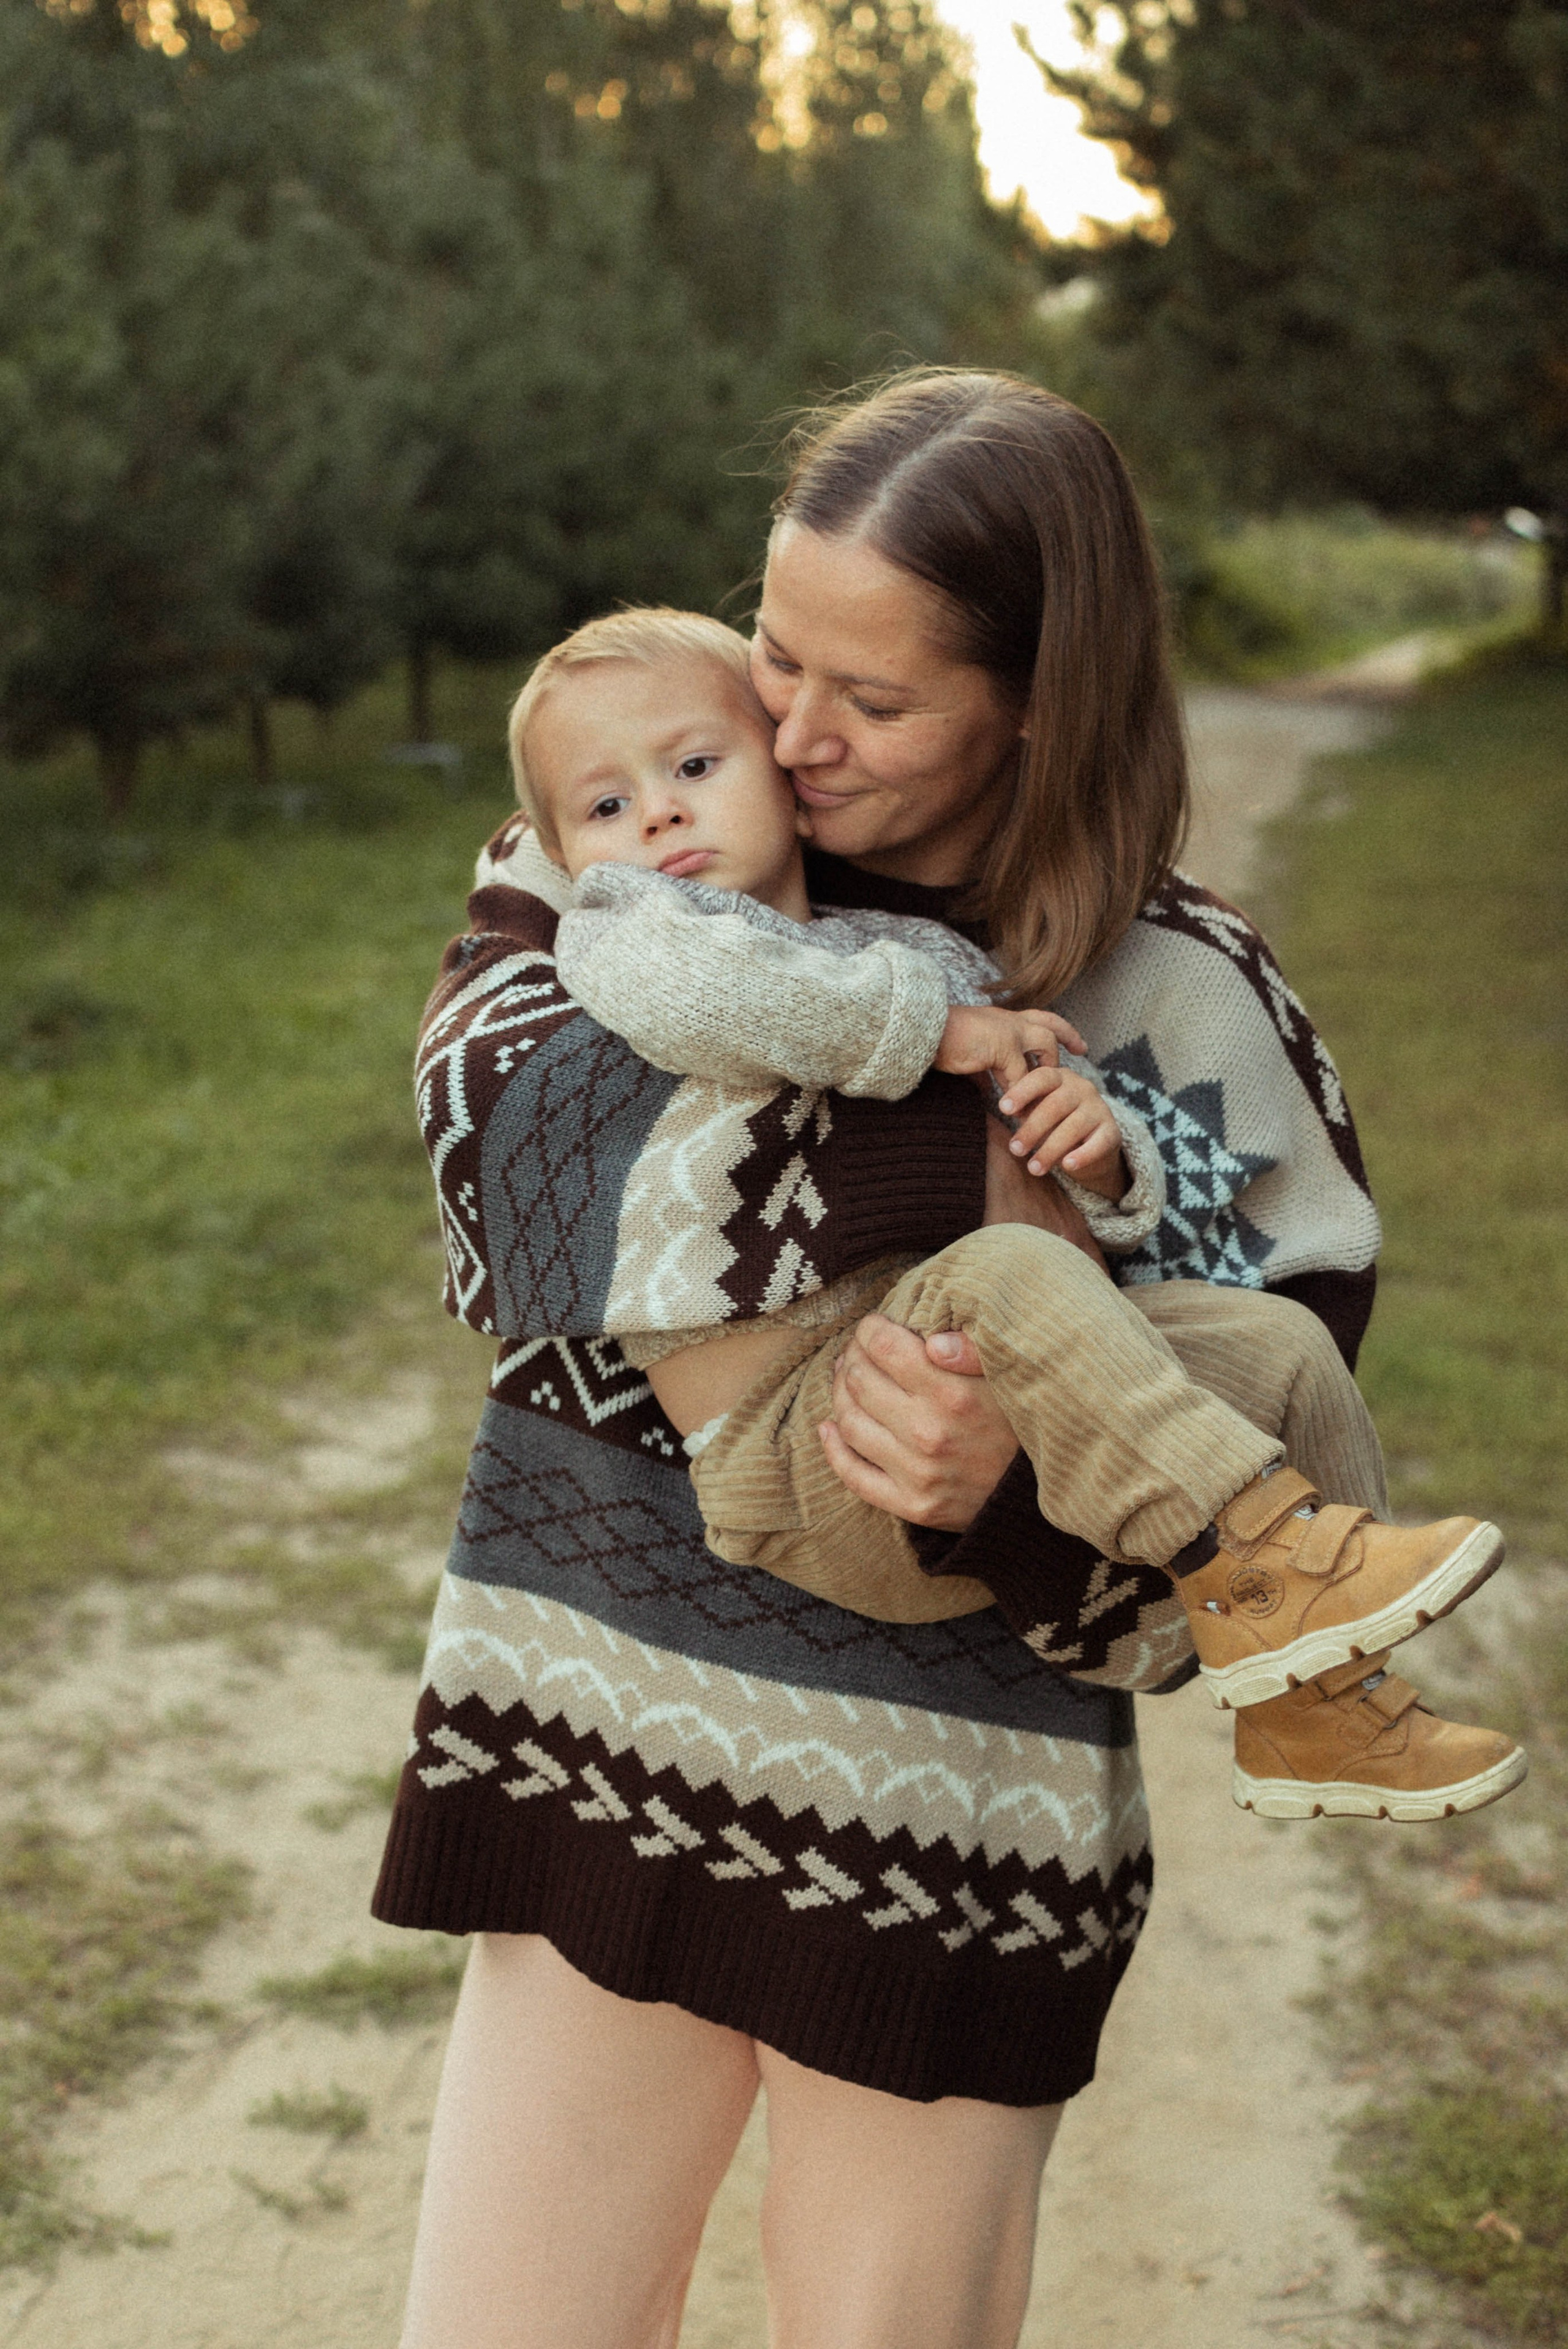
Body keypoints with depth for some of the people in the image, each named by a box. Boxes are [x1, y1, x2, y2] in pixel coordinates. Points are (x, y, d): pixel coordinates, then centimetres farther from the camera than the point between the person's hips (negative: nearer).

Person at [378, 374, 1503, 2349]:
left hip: (944, 1814, -2)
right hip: (596, 1751, 3)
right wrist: (944, 1168, -24)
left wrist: (1002, 1500, -28)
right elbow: (511, 1153, -19)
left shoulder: (1186, 1013, -8)